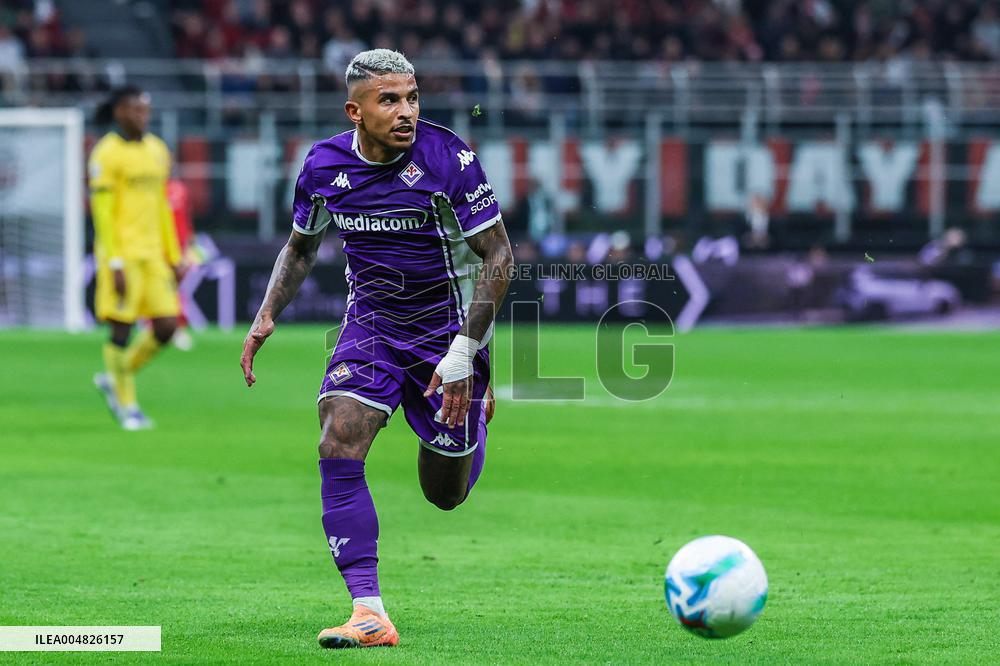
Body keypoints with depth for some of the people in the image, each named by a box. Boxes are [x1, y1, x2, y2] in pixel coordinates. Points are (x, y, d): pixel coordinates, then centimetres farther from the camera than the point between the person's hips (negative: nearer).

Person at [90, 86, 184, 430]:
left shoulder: (157, 150, 14)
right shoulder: (106, 154, -8)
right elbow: (102, 211, -11)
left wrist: (174, 258, 18)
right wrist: (115, 264, -17)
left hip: (152, 254, 7)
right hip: (122, 255, -7)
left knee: (166, 327, 0)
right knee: (122, 328, -3)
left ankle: (114, 379, 20)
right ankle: (127, 406, 9)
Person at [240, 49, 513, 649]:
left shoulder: (449, 159, -19)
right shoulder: (325, 166, -6)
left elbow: (498, 255, -14)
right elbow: (301, 249, 14)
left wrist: (464, 351, -21)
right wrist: (267, 318, -1)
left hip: (447, 328, -3)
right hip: (371, 326, 3)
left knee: (445, 493, 6)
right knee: (338, 445, -22)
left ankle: (476, 400, 44)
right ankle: (370, 615, -22)